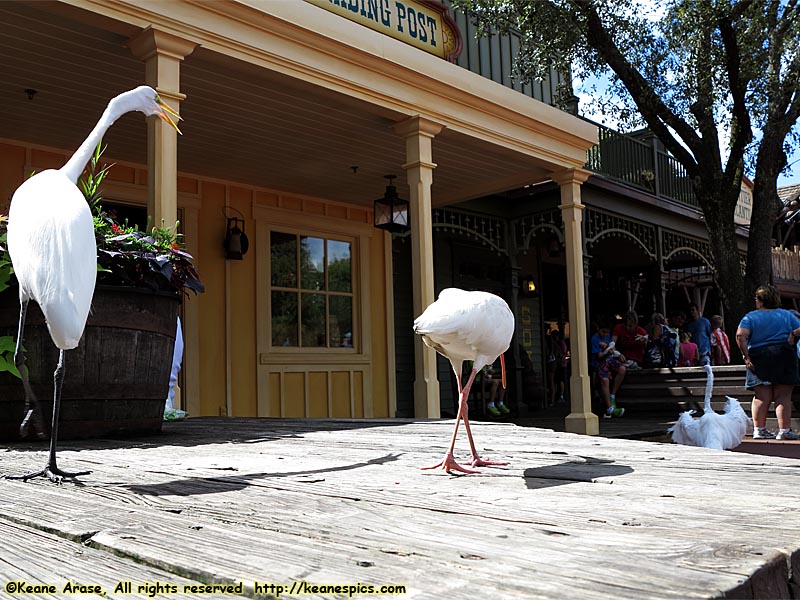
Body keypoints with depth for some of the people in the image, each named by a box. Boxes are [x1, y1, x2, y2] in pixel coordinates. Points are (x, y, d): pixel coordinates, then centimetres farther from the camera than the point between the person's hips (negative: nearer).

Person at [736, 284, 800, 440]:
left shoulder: (750, 317, 2)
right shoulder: (786, 314, 9)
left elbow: (740, 335, -12)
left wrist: (746, 356, -10)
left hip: (758, 359, 0)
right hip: (783, 357, 0)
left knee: (761, 397, 2)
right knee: (783, 396, 1)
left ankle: (759, 429, 3)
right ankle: (784, 430, -1)